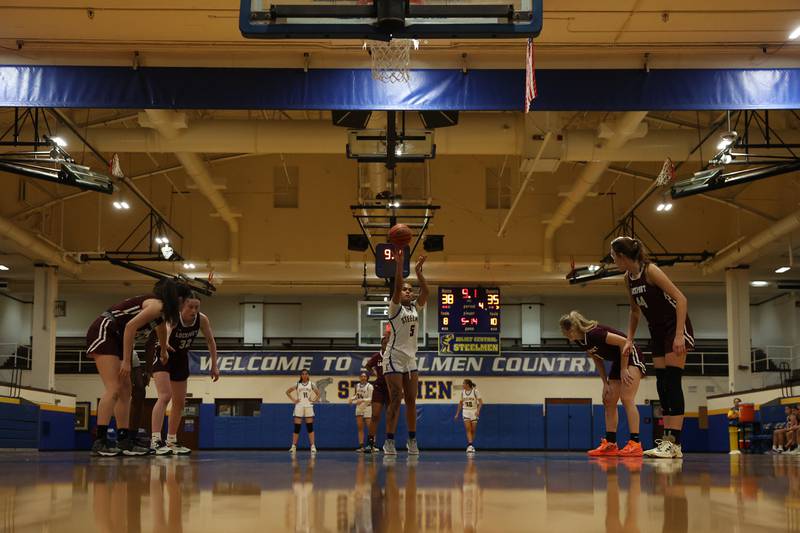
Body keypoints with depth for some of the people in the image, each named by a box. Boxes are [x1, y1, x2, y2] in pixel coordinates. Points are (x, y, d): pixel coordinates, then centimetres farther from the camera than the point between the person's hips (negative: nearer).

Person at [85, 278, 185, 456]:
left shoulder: (161, 309, 14)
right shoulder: (156, 306, -14)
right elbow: (130, 326, -22)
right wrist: (126, 361, -20)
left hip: (116, 338, 11)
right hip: (103, 332, -11)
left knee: (125, 391, 8)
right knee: (113, 388, -18)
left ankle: (124, 441, 8)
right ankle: (100, 441, -23)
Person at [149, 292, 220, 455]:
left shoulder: (202, 319, -19)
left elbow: (210, 341, -3)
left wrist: (214, 365, -4)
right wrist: (164, 347, -77)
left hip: (180, 356, 7)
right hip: (161, 353, -7)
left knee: (180, 402, 11)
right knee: (165, 396, -25)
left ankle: (171, 441, 25)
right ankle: (155, 440, -30)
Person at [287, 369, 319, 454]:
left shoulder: (311, 384, 5)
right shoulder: (297, 384, 5)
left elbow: (318, 394, 10)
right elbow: (287, 392, 9)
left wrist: (314, 400, -3)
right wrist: (293, 400, 0)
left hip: (309, 407, 0)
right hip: (299, 407, 0)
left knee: (310, 428, -2)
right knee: (297, 428, -1)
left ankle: (312, 446, -2)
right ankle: (293, 446, 1)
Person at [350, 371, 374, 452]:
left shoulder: (369, 386, -10)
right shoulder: (357, 385, 8)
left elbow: (371, 399, -14)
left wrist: (362, 400, -27)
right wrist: (352, 398, 2)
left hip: (367, 407, -6)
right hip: (359, 408, 6)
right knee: (360, 428, 3)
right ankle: (361, 446, 3)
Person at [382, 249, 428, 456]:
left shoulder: (415, 308, 12)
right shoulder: (395, 307, -3)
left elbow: (425, 291, -2)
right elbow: (397, 286, -19)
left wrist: (418, 270, -9)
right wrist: (399, 264, -26)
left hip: (411, 358, 6)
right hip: (394, 357, -6)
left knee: (411, 400, 6)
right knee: (396, 399, -10)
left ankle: (412, 440, 11)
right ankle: (389, 441, -8)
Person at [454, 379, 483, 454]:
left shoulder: (475, 391, -8)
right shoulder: (463, 392, 4)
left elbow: (481, 402, -11)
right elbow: (460, 403, 14)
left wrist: (478, 410, -25)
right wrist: (457, 413, 13)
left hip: (474, 412, -2)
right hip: (466, 412, 2)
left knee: (473, 430, 4)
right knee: (468, 429, -13)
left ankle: (471, 446, 18)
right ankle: (470, 445, -23)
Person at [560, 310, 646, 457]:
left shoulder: (594, 334, -28)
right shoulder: (581, 341, -1)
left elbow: (624, 342, -27)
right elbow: (598, 360, 9)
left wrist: (623, 369, -20)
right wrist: (605, 383, 3)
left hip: (630, 358, -10)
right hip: (617, 361, 10)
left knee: (626, 398, -20)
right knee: (608, 402, 5)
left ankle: (635, 444, -24)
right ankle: (610, 445, 6)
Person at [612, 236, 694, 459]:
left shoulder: (650, 270, -20)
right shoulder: (628, 278, 3)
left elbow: (681, 299, -23)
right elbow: (635, 311, 17)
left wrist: (679, 335, -28)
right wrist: (629, 340, 10)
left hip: (676, 327, -8)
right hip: (657, 330, 8)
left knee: (672, 382, -13)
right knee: (662, 385, 4)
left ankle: (673, 443, -15)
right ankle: (667, 442, 4)